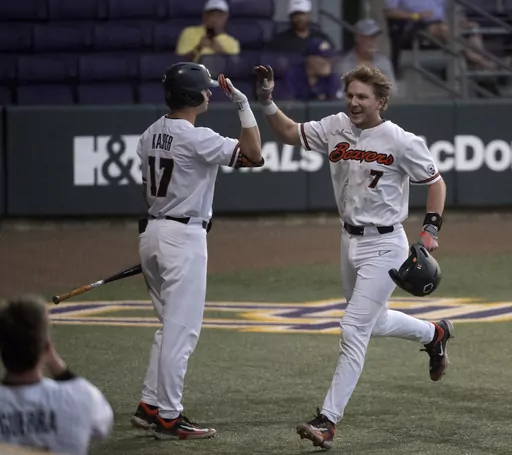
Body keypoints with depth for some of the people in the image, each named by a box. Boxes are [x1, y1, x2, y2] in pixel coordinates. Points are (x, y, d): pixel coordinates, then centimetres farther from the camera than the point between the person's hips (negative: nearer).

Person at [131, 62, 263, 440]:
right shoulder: (197, 139, -17)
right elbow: (253, 155, -21)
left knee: (173, 326, 18)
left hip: (151, 233, 9)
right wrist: (243, 104, -15)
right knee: (181, 329, -3)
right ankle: (169, 417, -1)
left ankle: (150, 406, 19)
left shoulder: (151, 135, 8)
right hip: (183, 238, -9)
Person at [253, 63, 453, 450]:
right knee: (375, 322, 23)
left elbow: (436, 181, -6)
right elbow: (290, 133, 8)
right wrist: (267, 101, -7)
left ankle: (328, 421, -11)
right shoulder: (336, 128, -1)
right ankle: (434, 334, 52)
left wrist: (431, 229, -15)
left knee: (354, 330, -12)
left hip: (384, 246, -7)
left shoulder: (402, 142, -16)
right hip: (350, 241, 7)